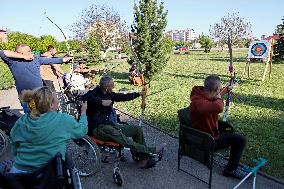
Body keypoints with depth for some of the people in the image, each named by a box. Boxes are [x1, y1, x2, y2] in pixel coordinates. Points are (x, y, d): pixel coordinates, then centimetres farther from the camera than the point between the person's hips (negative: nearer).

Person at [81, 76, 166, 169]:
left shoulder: (109, 94, 14)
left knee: (137, 129, -1)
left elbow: (122, 97, 23)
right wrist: (101, 102, -29)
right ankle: (150, 150, -33)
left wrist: (139, 94, 22)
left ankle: (143, 159, -2)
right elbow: (84, 98, -28)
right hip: (99, 128, -8)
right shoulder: (94, 93, -6)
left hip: (111, 125, 9)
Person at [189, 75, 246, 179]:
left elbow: (216, 96, 20)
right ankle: (230, 169, 10)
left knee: (228, 126, 32)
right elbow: (218, 107, -55)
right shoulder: (198, 102, -36)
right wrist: (219, 99, -32)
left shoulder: (203, 93, -6)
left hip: (209, 127, 10)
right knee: (241, 140, -8)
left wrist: (226, 89, 33)